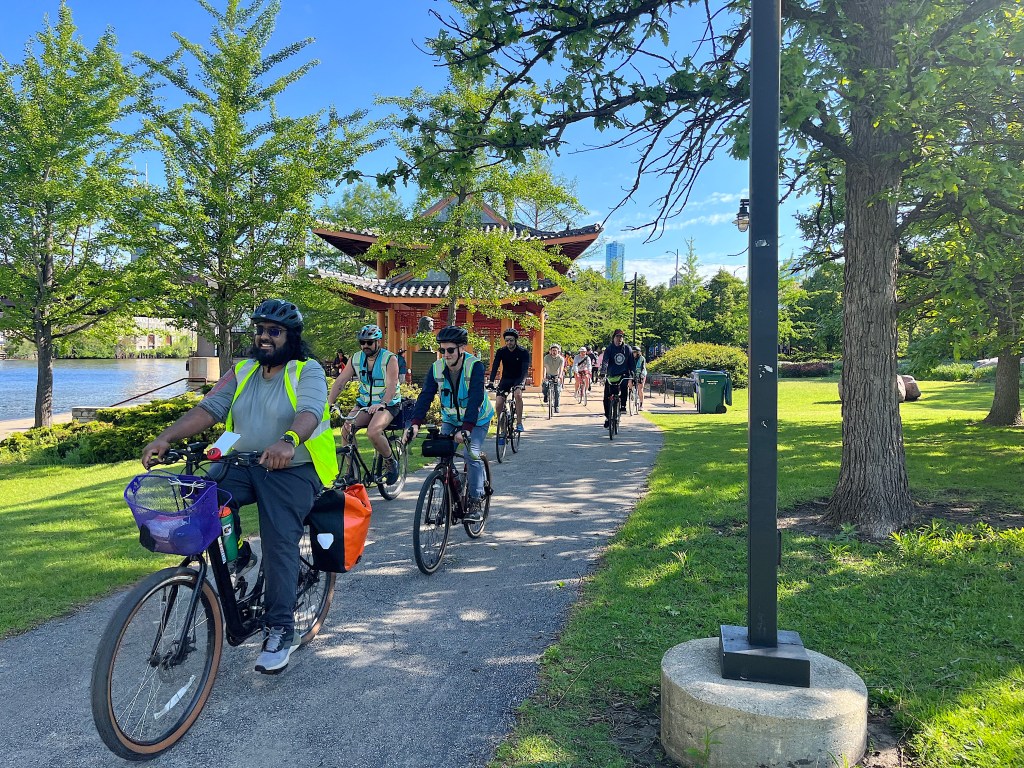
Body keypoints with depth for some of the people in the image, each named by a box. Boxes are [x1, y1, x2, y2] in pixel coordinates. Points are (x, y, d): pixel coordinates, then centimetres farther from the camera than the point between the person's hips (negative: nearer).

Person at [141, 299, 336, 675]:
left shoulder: (307, 371, -6)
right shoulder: (242, 372, 11)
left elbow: (309, 411, -25)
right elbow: (208, 409, -1)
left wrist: (288, 440, -47)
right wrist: (165, 437, -16)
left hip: (292, 471, -5)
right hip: (241, 465, 5)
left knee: (280, 542, -15)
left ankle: (281, 630, -4)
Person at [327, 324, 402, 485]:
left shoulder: (390, 359, -12)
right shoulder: (356, 359, 1)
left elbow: (391, 386, -23)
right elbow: (340, 382, -3)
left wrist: (382, 404, -41)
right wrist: (329, 403, -17)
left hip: (388, 404, -5)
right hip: (364, 403, 5)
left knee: (373, 432, -30)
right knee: (346, 430, -18)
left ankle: (391, 462, -4)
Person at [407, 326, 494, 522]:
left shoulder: (475, 366, -26)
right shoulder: (437, 368, -14)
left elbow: (475, 399, -35)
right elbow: (425, 396, -20)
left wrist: (466, 429, -46)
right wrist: (415, 423, -35)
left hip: (477, 419, -4)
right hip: (450, 418, 4)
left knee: (472, 455, -18)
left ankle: (476, 501, -6)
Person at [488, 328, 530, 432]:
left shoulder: (523, 352, -15)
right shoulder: (501, 352, -9)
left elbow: (525, 369, -24)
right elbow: (495, 366, -16)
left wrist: (521, 381, -42)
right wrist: (491, 382, -32)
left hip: (518, 378, -3)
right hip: (506, 379, 3)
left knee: (518, 394, -34)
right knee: (498, 403, -13)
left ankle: (519, 423, -24)